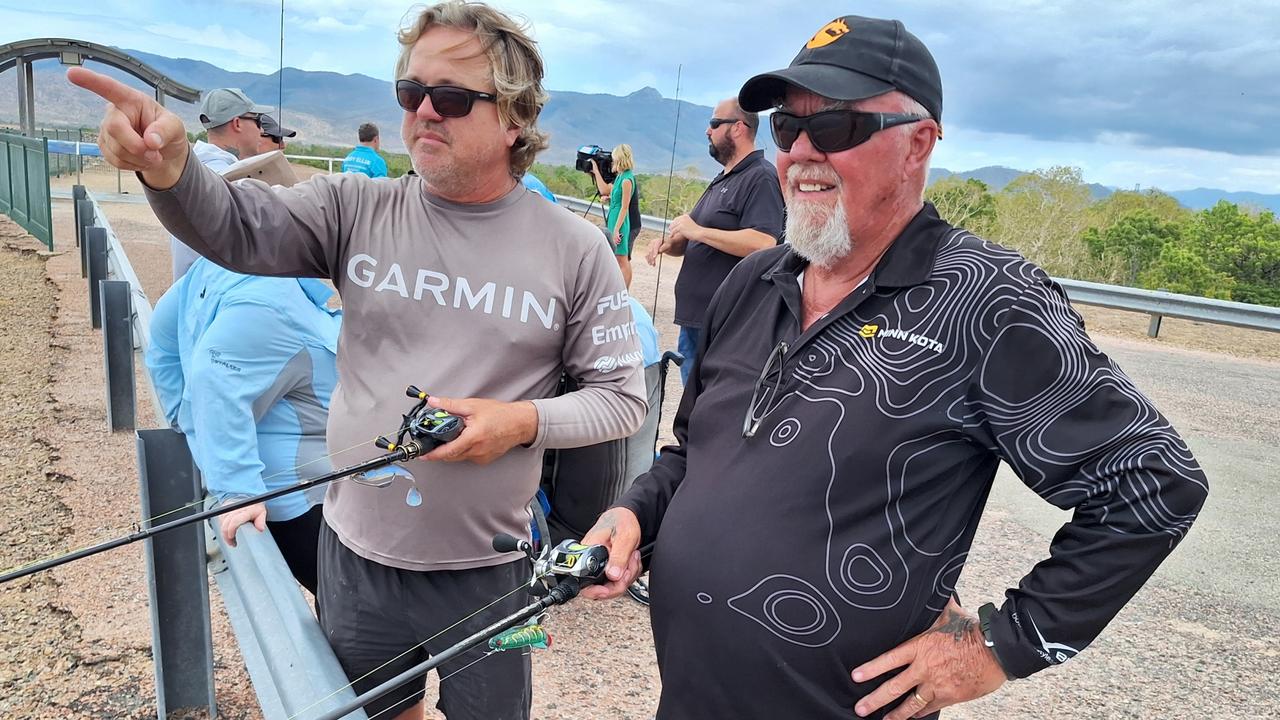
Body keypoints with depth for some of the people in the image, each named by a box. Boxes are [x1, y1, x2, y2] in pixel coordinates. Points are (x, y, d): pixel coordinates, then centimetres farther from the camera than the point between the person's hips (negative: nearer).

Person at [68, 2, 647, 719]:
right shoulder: (358, 210, -2)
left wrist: (525, 421, -21)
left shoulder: (575, 249, -10)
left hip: (486, 573, -2)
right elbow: (235, 226, -15)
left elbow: (622, 397, -5)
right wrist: (169, 167, -35)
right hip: (355, 554, 3)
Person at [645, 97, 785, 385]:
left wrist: (697, 231, -19)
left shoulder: (761, 177, -11)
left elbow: (763, 243, -26)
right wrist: (669, 243, 2)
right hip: (693, 317, 10)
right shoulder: (723, 179, 20)